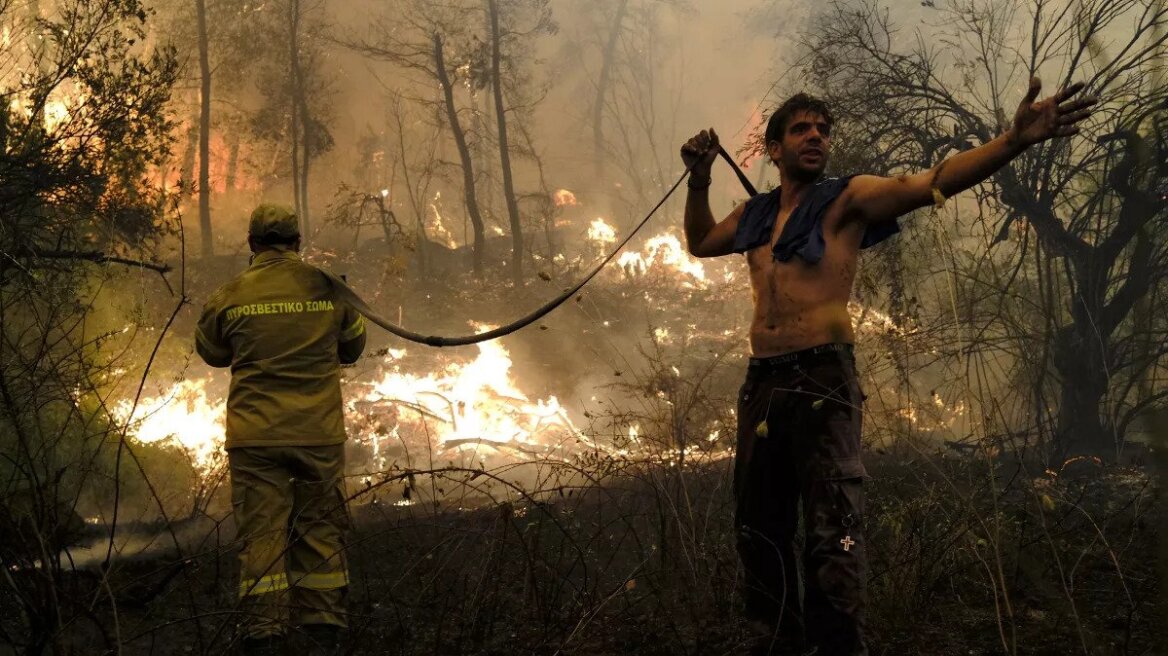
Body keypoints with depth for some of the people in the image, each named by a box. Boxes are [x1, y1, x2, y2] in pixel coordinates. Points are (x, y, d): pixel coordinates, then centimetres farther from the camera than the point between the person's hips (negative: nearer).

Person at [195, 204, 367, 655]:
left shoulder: (231, 296, -3)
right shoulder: (329, 288, 0)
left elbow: (211, 351, 13)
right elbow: (352, 347, 14)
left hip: (256, 436, -1)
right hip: (320, 433, 1)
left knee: (261, 538, 3)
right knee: (321, 534, 10)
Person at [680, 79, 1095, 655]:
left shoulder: (847, 199, 3)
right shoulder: (754, 213, 17)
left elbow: (935, 181, -10)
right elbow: (699, 243, 36)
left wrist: (1014, 140, -24)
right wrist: (699, 180, 20)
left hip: (823, 378, -6)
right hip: (761, 381, 6)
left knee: (832, 530, -11)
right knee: (759, 526, 10)